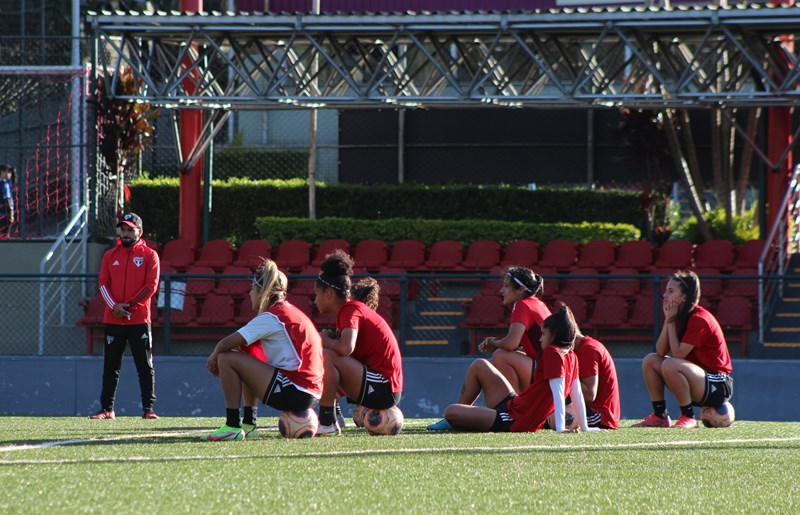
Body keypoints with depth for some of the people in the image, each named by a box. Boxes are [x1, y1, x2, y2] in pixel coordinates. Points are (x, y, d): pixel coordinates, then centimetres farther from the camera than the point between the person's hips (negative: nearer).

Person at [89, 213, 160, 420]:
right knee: (110, 367, 4)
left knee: (145, 367, -2)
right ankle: (107, 409, 7)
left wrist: (129, 306, -12)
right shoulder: (110, 256, 12)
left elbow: (151, 286, -5)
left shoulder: (149, 255, 2)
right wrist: (114, 306, -10)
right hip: (113, 321, 3)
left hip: (139, 319, -3)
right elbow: (103, 284, 6)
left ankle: (148, 408, 1)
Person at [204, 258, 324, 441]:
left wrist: (213, 357, 7)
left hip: (295, 394, -10)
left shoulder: (270, 318, -11)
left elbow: (226, 344, -14)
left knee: (227, 359, -10)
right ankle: (248, 424, 24)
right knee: (245, 360, 28)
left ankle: (232, 426, -9)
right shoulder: (290, 311, 17)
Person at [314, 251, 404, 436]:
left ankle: (327, 422, -19)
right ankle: (333, 416, 12)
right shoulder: (352, 308, 16)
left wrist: (327, 341, -9)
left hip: (384, 390, -10)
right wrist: (331, 340, 1)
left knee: (327, 357, -24)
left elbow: (346, 348, -30)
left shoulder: (350, 310, -13)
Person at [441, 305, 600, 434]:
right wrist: (584, 428, 17)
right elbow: (577, 394, 11)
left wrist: (560, 428, -30)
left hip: (513, 421, -10)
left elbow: (558, 392, -25)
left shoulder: (551, 353, -17)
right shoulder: (572, 358, 7)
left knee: (450, 413, -22)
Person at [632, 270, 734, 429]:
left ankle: (688, 418, -20)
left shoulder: (699, 319, -19)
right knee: (650, 361, 2)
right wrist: (668, 320, -7)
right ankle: (660, 416, 1)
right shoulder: (680, 317, 9)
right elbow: (661, 351, 2)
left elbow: (678, 353, -23)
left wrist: (671, 321, -13)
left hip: (718, 387, -9)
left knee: (670, 365, -32)